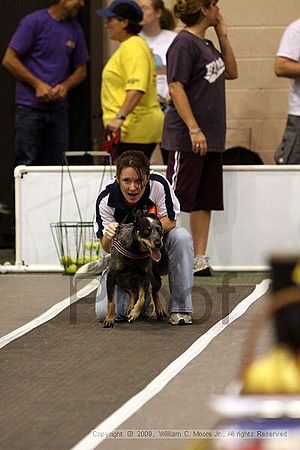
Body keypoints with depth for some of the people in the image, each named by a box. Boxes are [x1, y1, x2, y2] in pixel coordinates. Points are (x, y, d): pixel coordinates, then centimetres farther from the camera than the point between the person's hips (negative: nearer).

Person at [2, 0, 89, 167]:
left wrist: (65, 86, -3)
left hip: (59, 108, 5)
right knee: (27, 164, -6)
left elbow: (81, 69, 18)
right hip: (30, 107, -5)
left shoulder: (75, 29, 10)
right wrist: (38, 84, -11)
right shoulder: (34, 21, -6)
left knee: (55, 166, 4)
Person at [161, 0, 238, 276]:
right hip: (187, 139, -9)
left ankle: (199, 260, 13)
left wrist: (223, 36, 13)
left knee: (205, 201, 9)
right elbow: (176, 88, -18)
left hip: (211, 139, 9)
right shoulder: (184, 43, -13)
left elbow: (231, 73, 24)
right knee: (174, 199, -6)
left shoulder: (206, 44, 14)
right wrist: (194, 129, -23)